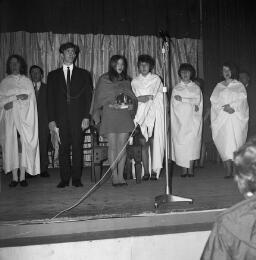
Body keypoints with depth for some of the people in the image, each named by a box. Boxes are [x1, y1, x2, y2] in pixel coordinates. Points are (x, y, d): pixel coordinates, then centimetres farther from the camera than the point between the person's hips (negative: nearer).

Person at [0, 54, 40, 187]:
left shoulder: (27, 81, 12)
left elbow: (30, 100, 4)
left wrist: (12, 101, -6)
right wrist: (17, 97, -9)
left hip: (24, 117, -1)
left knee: (23, 146, -7)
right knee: (11, 145, -5)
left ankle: (22, 177, -4)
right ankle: (14, 178, -2)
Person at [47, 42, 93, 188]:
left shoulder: (84, 74, 12)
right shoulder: (53, 75, 13)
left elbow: (88, 97, 6)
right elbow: (50, 99, 8)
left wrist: (86, 117, -5)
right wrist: (51, 120, -2)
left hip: (78, 118, 0)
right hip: (61, 118, 1)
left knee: (77, 148, 0)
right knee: (63, 148, 0)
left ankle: (76, 178, 8)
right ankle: (64, 179, 7)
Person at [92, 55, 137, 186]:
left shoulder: (127, 80, 15)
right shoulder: (104, 79, 5)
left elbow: (132, 98, 21)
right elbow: (98, 98, 4)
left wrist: (132, 104, 2)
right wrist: (97, 117, 0)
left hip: (125, 116, 3)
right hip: (110, 115, -3)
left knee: (122, 146, 0)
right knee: (113, 147, -3)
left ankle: (121, 176, 5)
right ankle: (114, 176, 1)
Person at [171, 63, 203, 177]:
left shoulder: (196, 88, 16)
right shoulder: (176, 88, 14)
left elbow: (197, 100, 2)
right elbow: (174, 103, 1)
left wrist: (183, 99, -7)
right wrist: (191, 103, -6)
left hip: (192, 120, 0)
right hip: (179, 120, 0)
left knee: (192, 143, -11)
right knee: (180, 142, -9)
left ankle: (191, 168, -7)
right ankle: (184, 168, -5)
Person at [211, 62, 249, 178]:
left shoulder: (239, 86, 13)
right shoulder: (218, 86, 18)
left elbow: (241, 100, -1)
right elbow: (214, 101, 6)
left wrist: (231, 107, -17)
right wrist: (224, 108, -11)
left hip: (236, 118, -1)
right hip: (221, 118, 1)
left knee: (235, 142, -9)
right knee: (224, 142, -10)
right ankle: (229, 169, -12)